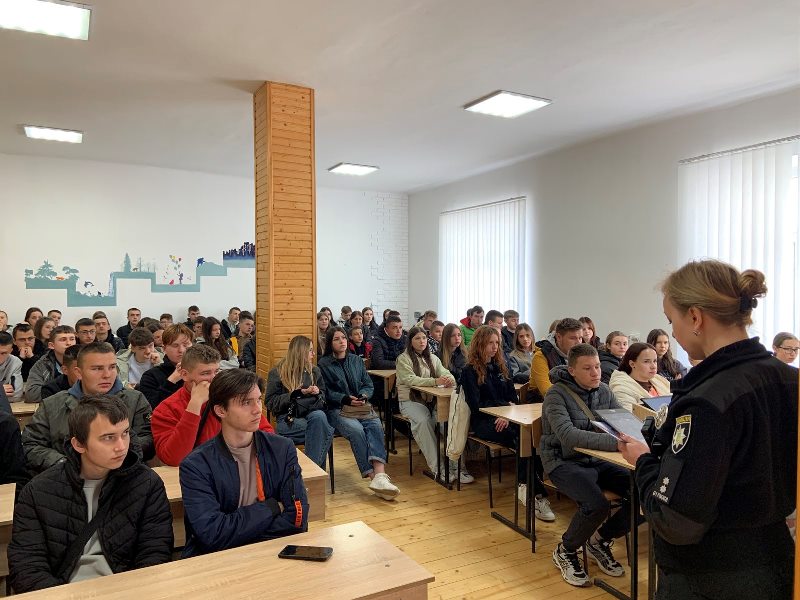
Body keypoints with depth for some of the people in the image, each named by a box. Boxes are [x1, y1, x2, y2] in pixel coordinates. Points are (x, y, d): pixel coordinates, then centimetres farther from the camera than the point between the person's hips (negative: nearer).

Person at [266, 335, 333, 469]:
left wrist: (317, 393, 1)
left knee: (319, 416, -36)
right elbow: (271, 403, 0)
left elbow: (323, 396, 25)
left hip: (313, 414, 4)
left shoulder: (314, 370, 18)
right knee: (326, 431, -33)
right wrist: (294, 395, -13)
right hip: (288, 419, -4)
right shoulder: (277, 373, 6)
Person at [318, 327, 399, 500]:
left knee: (376, 426, -29)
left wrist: (364, 395, -7)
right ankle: (374, 477, -32)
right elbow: (326, 392, -2)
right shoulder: (324, 364, 4)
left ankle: (380, 474, -44)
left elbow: (368, 385, 15)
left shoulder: (357, 360, 18)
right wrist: (345, 399, -15)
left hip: (361, 406, 4)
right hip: (336, 409, -3)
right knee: (356, 430, -33)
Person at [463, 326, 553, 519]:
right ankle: (538, 494, -29)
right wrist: (505, 405, -8)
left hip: (505, 418, 5)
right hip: (483, 422, -4)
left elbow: (513, 398, 15)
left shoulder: (500, 367, 20)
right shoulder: (469, 371, 3)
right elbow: (476, 405, -4)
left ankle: (527, 486, -31)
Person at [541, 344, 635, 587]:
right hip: (564, 462, -6)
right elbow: (568, 436, -29)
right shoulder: (556, 394, -15)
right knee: (597, 505, -30)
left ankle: (600, 540, 12)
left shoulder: (603, 390, 5)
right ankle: (565, 551, 2)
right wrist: (616, 442, -39)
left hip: (596, 460, 6)